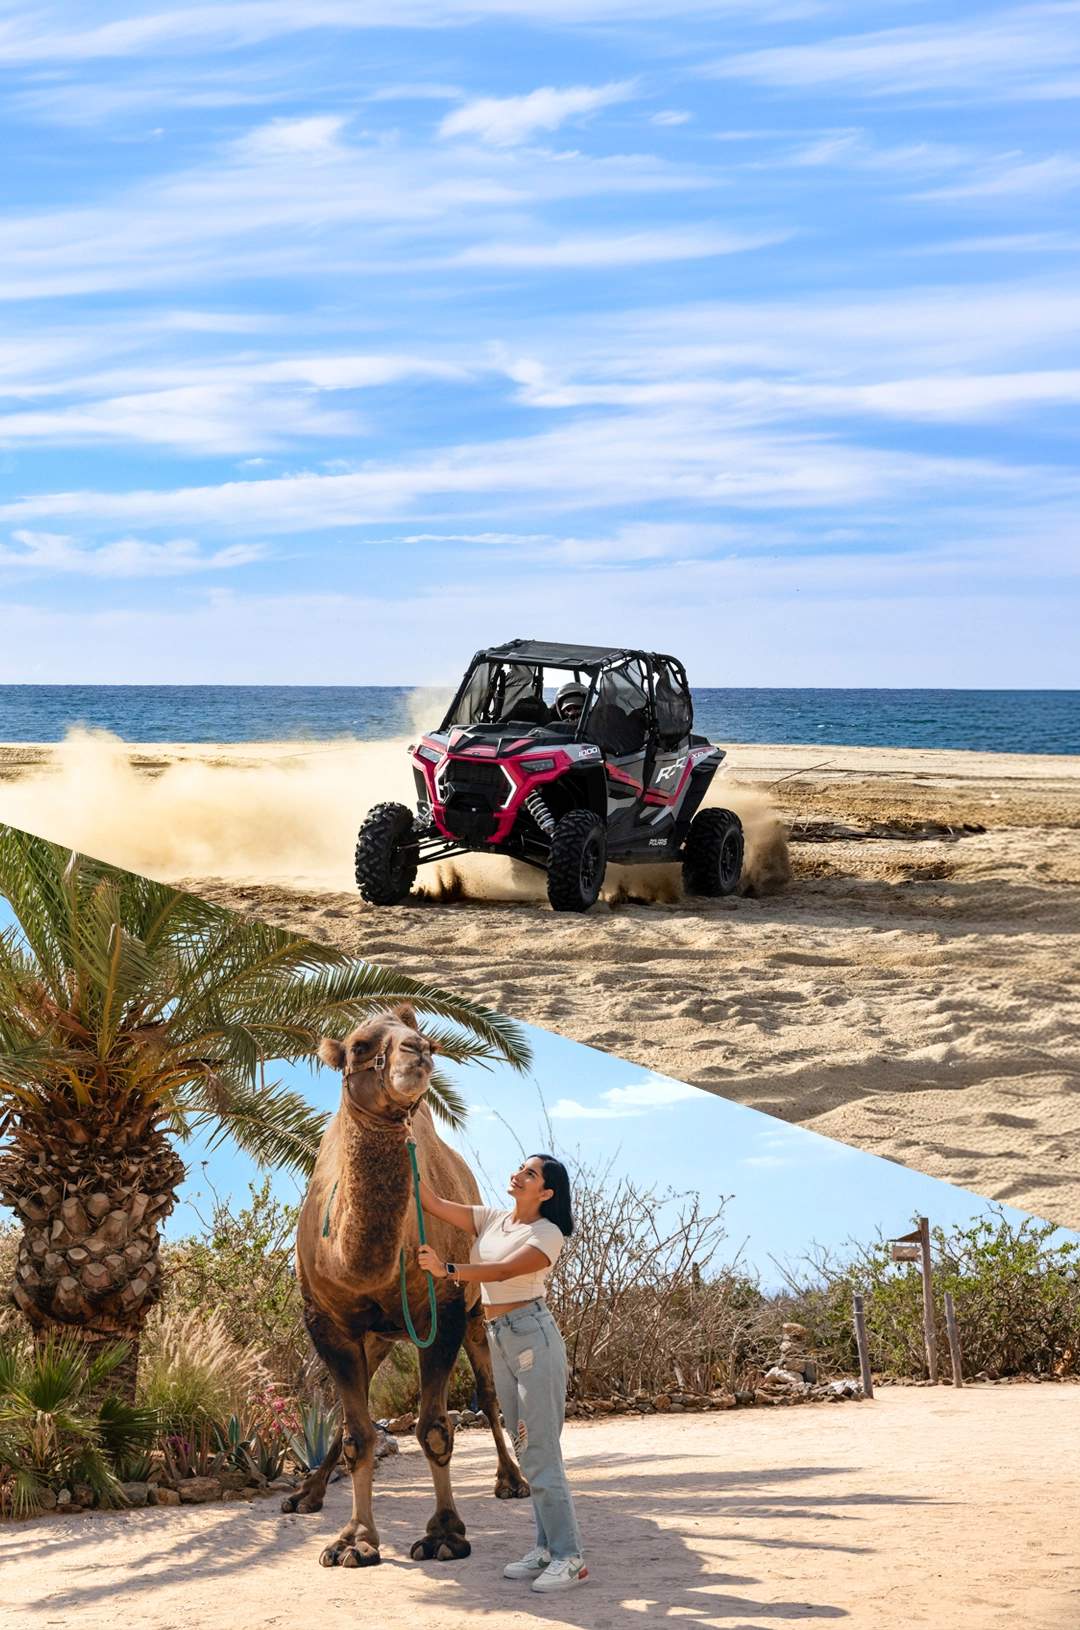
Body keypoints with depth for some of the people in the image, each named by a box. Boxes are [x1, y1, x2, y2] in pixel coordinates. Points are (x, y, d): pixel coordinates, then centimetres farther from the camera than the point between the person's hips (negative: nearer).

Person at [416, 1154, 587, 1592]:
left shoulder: (548, 1234, -7)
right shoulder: (491, 1219, 13)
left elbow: (504, 1270, -21)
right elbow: (434, 1204, 9)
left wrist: (447, 1270, -30)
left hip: (532, 1334, -7)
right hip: (499, 1341, 7)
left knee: (540, 1449, -11)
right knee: (527, 1448, 9)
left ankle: (569, 1558, -10)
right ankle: (547, 1548, 12)